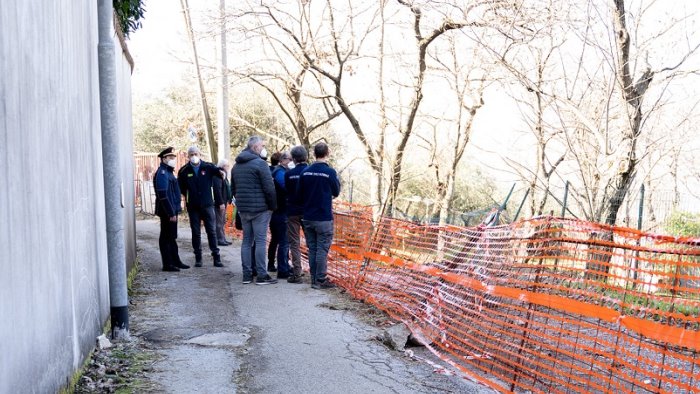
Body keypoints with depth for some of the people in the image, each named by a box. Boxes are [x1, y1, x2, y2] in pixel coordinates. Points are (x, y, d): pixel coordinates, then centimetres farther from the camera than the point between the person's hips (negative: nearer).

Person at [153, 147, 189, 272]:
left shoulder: (168, 172, 16)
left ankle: (175, 261, 24)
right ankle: (167, 264, 4)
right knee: (166, 237, -2)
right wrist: (171, 213, -23)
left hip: (172, 210, 10)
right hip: (167, 212, -10)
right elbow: (163, 196, -22)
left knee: (172, 237, 15)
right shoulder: (162, 173, -15)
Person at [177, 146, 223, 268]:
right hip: (193, 206, 1)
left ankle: (216, 257, 7)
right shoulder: (184, 170, 2)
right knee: (196, 232, 7)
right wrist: (186, 196, 2)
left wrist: (221, 172, -36)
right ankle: (198, 258, 16)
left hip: (208, 204, -1)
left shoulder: (208, 167, 0)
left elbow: (217, 170, -16)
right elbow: (181, 187, 11)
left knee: (212, 231, 1)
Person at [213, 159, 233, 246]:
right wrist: (221, 203, -24)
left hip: (223, 202, 10)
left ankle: (222, 239, 20)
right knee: (219, 222, -4)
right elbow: (217, 190, -22)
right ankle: (220, 239, 0)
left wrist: (227, 200, 16)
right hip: (219, 203, -10)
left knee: (222, 222, 14)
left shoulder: (223, 174, 17)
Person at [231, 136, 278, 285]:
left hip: (243, 209, 7)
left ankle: (247, 274, 14)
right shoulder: (260, 163, -11)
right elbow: (269, 188, -15)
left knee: (246, 240, 11)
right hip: (260, 209, -7)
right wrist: (273, 206, -5)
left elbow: (233, 188, 20)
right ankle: (262, 275, -2)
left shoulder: (236, 165, 15)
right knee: (260, 241, -3)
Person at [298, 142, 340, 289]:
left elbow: (299, 194, 7)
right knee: (322, 249, 1)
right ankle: (321, 280, 4)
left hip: (307, 217, 5)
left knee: (312, 249, 11)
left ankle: (314, 279, 17)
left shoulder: (305, 172, 1)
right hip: (324, 218, -5)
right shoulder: (330, 172, -12)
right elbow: (336, 192, 0)